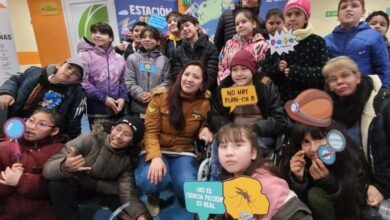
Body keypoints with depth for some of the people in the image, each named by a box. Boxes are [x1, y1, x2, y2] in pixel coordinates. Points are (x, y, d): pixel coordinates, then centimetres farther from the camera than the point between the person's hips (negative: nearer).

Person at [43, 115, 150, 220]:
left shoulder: (127, 160, -15)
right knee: (57, 184, -32)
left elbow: (128, 192, -24)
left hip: (105, 192, 0)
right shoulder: (89, 140, -25)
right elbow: (47, 168, -28)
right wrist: (65, 167, -52)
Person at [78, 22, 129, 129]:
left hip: (117, 109, 4)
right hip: (96, 110, -4)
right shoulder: (84, 56, -6)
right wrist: (103, 98, -16)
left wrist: (123, 98, -5)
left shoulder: (119, 58, 9)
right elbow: (83, 82, -13)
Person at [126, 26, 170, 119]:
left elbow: (167, 81, 1)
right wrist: (140, 94, -16)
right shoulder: (132, 58, 9)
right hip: (138, 107, 0)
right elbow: (129, 81, 0)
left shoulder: (164, 60, 8)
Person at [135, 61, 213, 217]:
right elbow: (150, 131, -9)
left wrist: (204, 131, -8)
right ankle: (153, 198, 7)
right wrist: (156, 157, -27)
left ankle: (187, 201, 14)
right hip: (157, 150, -1)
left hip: (183, 153, 2)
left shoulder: (204, 104, 2)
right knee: (153, 180, -33)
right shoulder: (160, 98, -5)